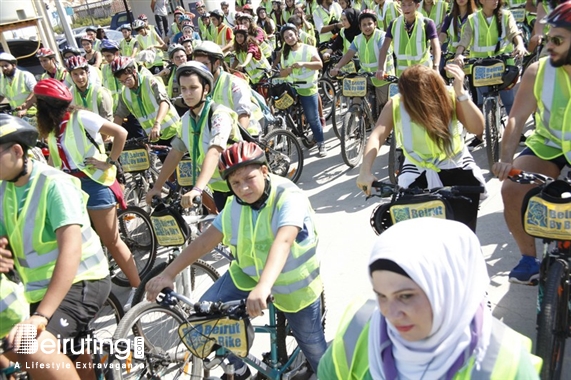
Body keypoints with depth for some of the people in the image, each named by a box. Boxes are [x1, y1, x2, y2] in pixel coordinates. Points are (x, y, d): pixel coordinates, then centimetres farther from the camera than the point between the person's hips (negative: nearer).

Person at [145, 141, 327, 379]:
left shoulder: (289, 197, -28)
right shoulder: (235, 205, -10)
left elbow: (282, 242, -44)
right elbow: (205, 241, -8)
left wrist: (263, 287, -59)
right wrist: (167, 275, -14)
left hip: (294, 284, -4)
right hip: (248, 274, 5)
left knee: (312, 345, 8)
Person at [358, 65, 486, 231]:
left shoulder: (450, 96, -14)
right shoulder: (396, 103, -13)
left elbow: (477, 127, -23)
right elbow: (377, 136, -24)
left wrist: (460, 92, -34)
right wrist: (365, 171, -38)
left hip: (456, 167, 0)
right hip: (419, 170, 1)